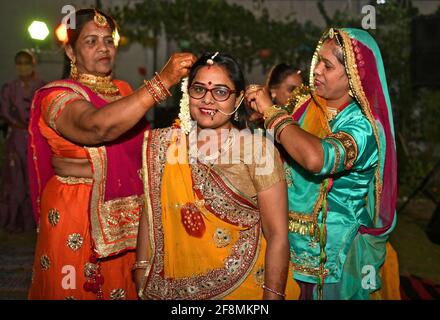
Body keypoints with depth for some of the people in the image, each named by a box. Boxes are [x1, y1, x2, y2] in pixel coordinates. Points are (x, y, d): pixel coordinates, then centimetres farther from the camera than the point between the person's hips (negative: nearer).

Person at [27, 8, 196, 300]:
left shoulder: (124, 90, 11)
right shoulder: (57, 96, -10)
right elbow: (97, 126, -32)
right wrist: (163, 81, -35)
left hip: (129, 216, 6)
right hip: (78, 216, -6)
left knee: (127, 288, 12)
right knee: (81, 289, 3)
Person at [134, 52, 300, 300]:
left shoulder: (258, 150, -13)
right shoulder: (167, 144, -2)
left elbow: (278, 235, -14)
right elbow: (152, 211, 2)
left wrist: (272, 295, -19)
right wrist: (142, 268, -2)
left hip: (243, 286, -3)